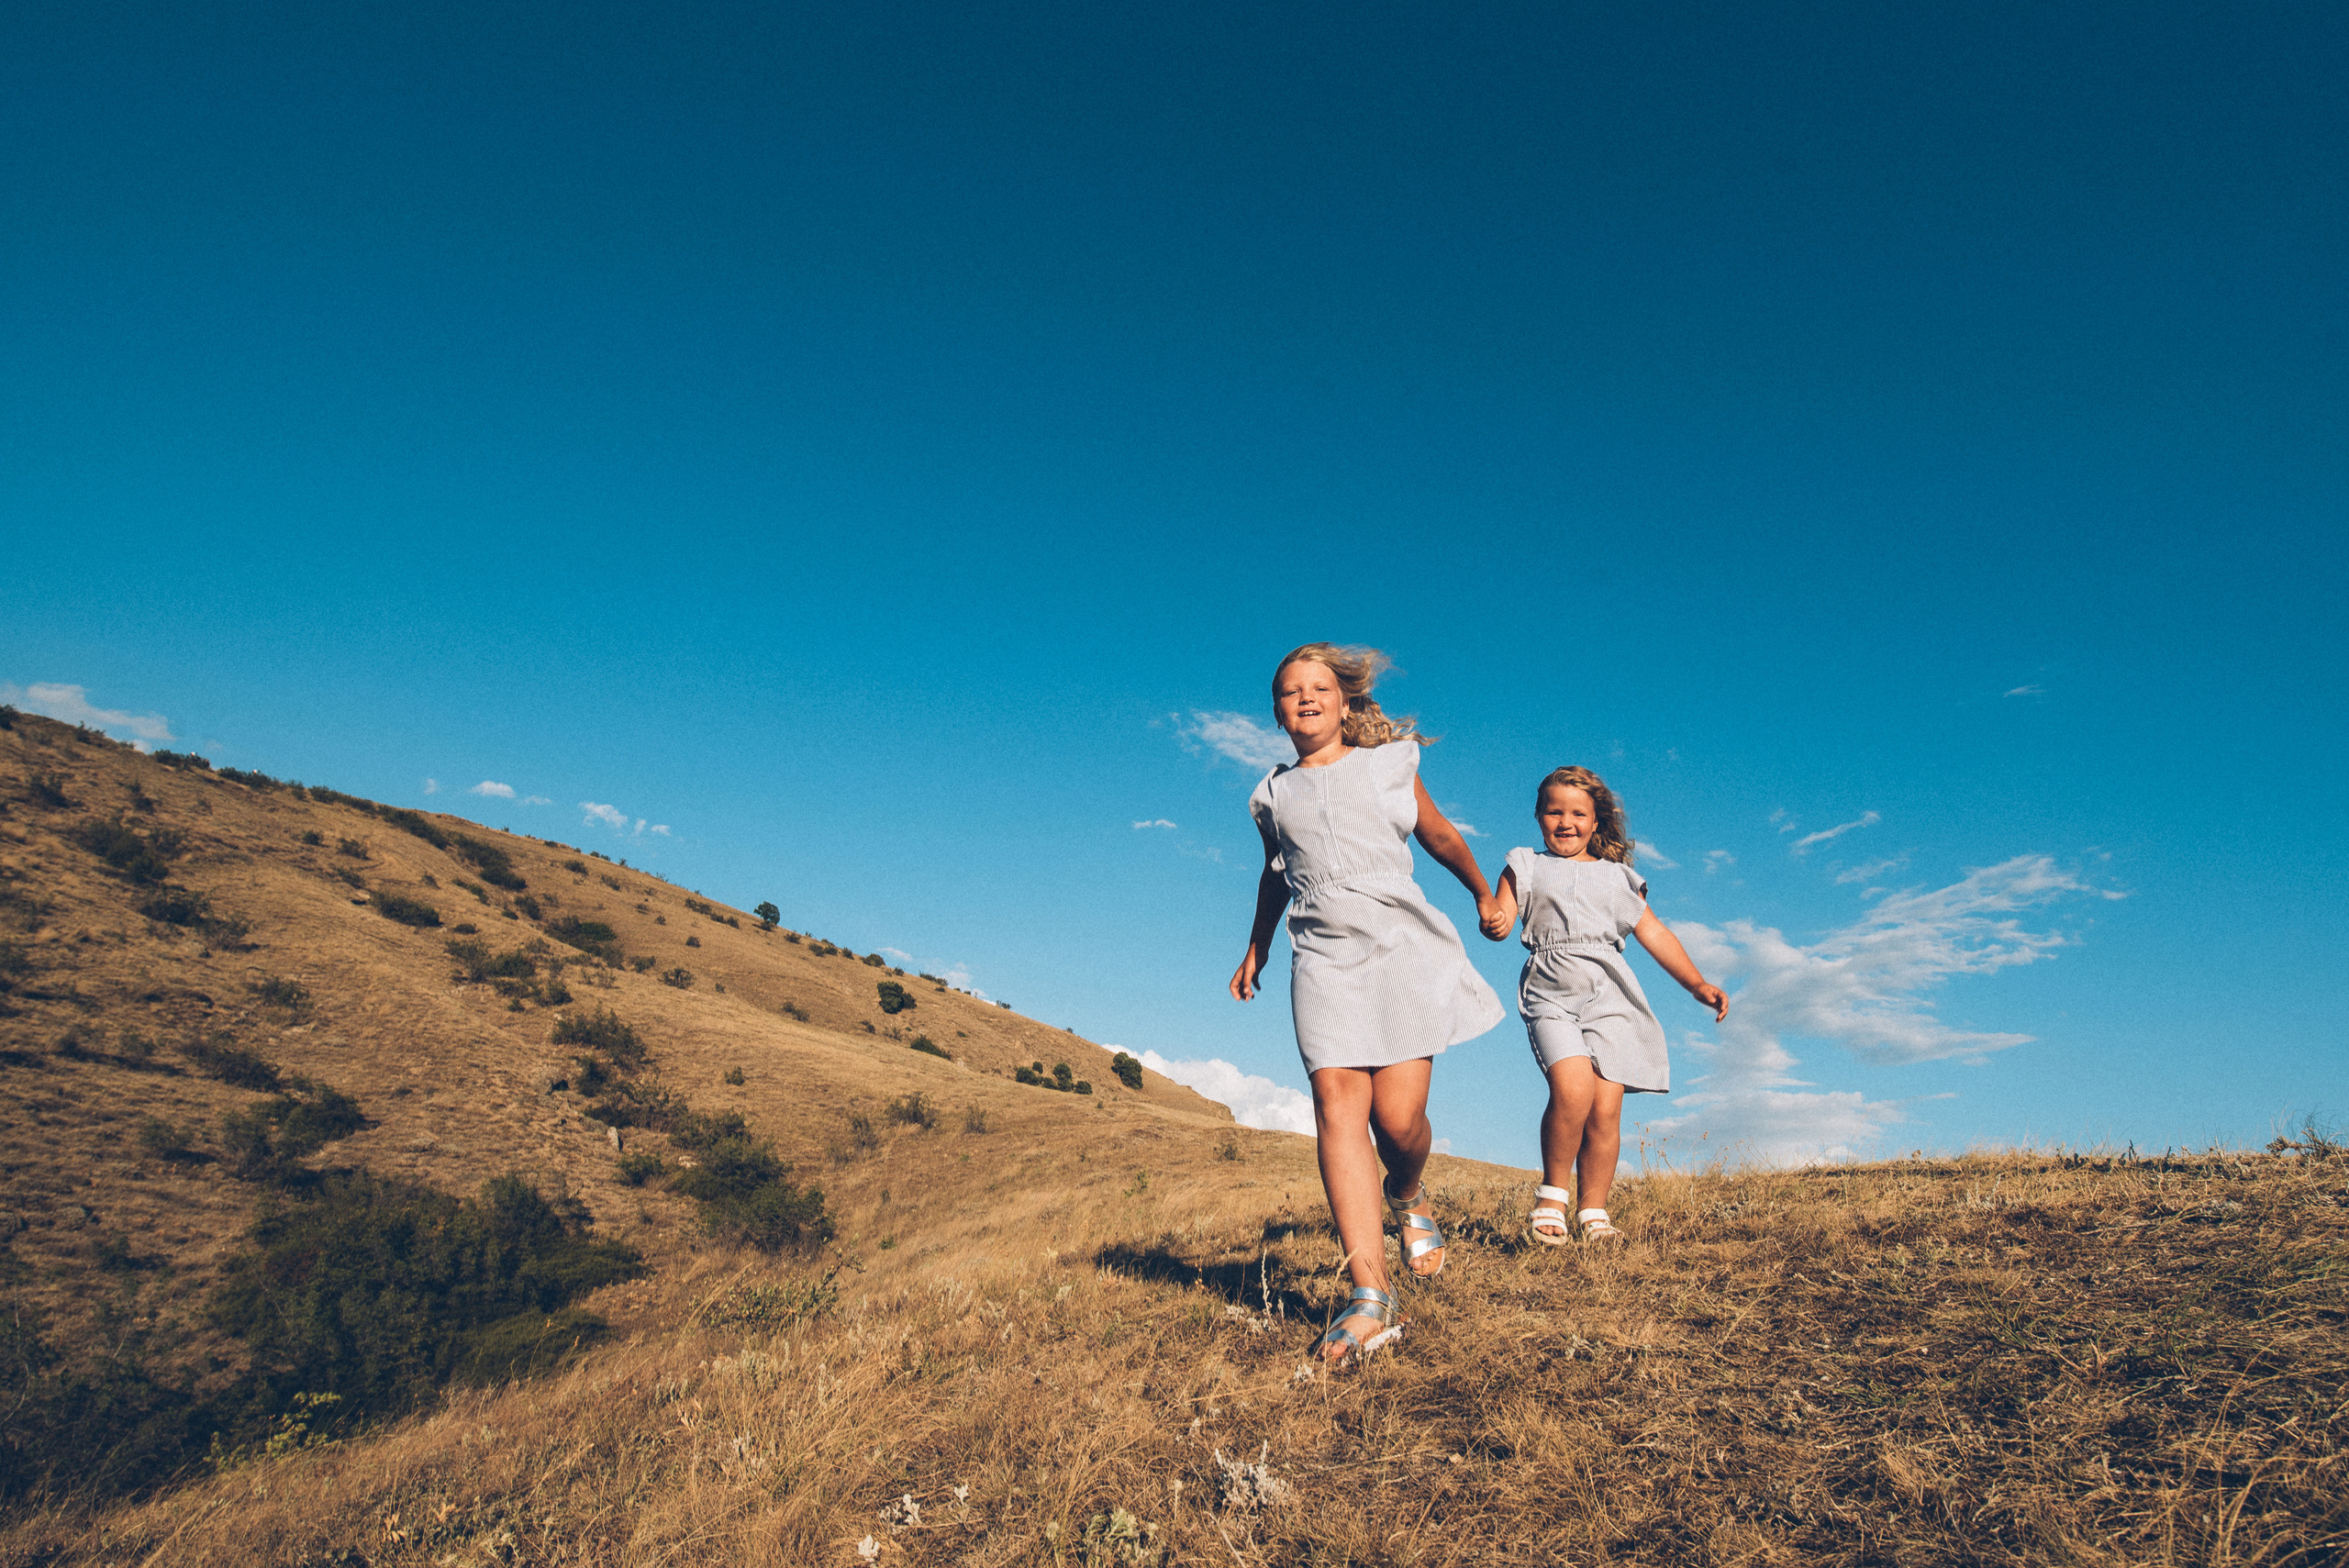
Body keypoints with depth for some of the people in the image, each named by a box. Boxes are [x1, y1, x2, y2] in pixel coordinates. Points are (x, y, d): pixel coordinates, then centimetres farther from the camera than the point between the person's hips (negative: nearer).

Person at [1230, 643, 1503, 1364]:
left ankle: (1408, 1194, 27)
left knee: (1399, 1117, -10)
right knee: (1337, 1106, -14)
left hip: (1400, 946, -1)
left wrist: (1485, 895, 35)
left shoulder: (1389, 764, 11)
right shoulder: (1274, 795, 16)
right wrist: (1256, 948, 39)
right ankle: (1369, 1294, -15)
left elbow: (1439, 834, 24)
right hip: (1323, 959, 2)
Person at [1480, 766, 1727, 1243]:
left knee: (1606, 1108, -8)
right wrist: (1492, 922, -21)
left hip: (1608, 994, 2)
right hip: (1551, 992, -2)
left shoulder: (1616, 877, 21)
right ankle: (1552, 1193, -5)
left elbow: (1654, 933, 20)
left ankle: (1592, 1213, 8)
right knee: (1572, 1086, -25)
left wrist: (1697, 984, 11)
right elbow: (1501, 916, 3)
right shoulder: (1526, 867, 16)